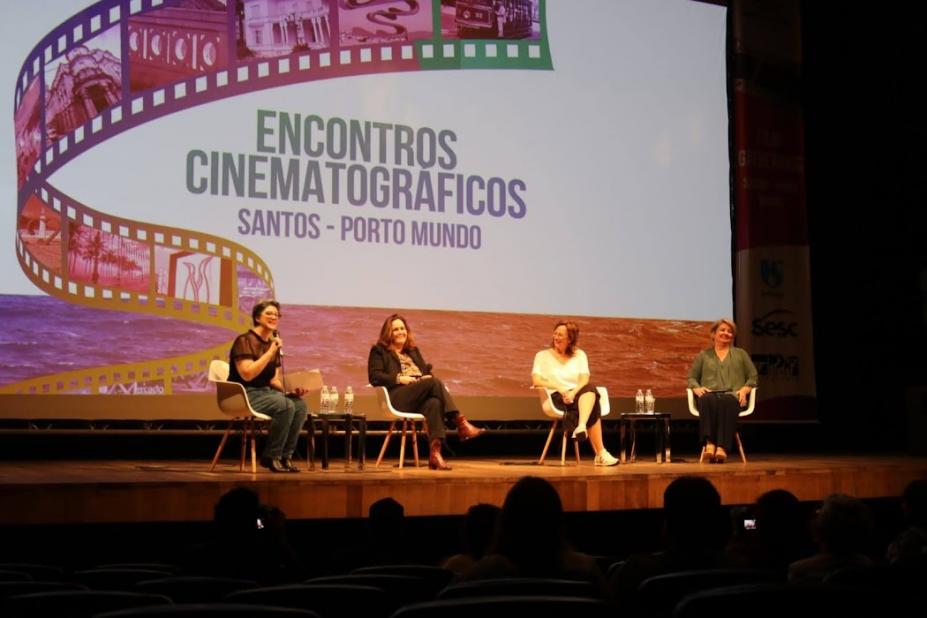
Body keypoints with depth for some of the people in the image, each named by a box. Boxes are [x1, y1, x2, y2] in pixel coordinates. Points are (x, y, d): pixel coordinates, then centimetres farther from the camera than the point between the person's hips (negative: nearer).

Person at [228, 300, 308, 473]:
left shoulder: (273, 343, 13)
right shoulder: (245, 341, -10)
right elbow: (247, 374, -22)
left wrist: (290, 389, -5)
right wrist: (270, 352, -19)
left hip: (266, 392, 8)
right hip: (244, 395, -7)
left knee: (300, 405, -17)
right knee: (285, 406, -30)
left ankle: (285, 456, -10)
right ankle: (271, 457, -16)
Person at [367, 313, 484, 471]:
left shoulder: (413, 351, 34)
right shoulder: (379, 351, 16)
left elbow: (426, 371, 27)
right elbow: (374, 377, 2)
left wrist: (428, 377, 1)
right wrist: (399, 378, -12)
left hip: (420, 398, 4)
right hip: (398, 396, -4)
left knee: (434, 403, -36)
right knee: (434, 383, -32)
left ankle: (435, 453, -51)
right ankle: (461, 424, -38)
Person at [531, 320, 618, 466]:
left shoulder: (579, 355, 19)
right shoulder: (543, 355, 14)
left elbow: (584, 379, 4)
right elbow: (536, 380, -1)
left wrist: (574, 392, -19)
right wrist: (560, 388, -15)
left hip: (578, 395, 3)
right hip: (557, 398, -3)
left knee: (590, 389, -37)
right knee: (592, 408, -34)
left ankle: (582, 427, -57)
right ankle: (601, 454, -45)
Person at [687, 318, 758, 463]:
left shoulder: (741, 354, 26)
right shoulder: (703, 355, 26)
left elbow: (753, 377, 19)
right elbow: (691, 377, 20)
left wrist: (744, 389, -2)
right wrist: (697, 388, -3)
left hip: (732, 395, 0)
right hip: (710, 394, 1)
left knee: (726, 402, -41)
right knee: (707, 400, -41)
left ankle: (722, 447, -54)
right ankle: (709, 443, -54)